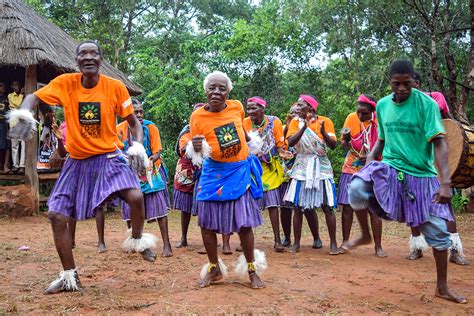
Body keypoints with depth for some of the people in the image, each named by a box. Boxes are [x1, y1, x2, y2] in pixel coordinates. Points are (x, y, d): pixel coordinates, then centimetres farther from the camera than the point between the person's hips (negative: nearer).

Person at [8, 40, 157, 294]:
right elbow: (34, 97, 0)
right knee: (56, 216, 0)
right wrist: (22, 112, -23)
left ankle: (137, 240, 7)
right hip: (77, 161, 3)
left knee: (136, 196, -26)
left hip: (109, 157, -2)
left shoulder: (115, 87, -7)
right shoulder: (65, 83, -4)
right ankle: (69, 276, 17)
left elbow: (134, 122, 2)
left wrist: (138, 145, -15)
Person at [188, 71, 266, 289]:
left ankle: (252, 270, 18)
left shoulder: (237, 107, -7)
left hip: (241, 172, 1)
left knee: (244, 223, 2)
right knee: (207, 223, 3)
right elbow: (196, 152, -7)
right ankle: (214, 269, 22)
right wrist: (196, 149, -29)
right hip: (214, 173, 0)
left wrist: (251, 143, 31)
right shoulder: (197, 116, -13)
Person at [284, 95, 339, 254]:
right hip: (302, 167, 2)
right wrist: (305, 126, -22)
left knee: (327, 206, -3)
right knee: (299, 206, 2)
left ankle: (333, 243, 6)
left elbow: (333, 145, -8)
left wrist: (323, 132, -25)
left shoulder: (325, 121, -2)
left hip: (321, 166, -1)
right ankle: (296, 243, 12)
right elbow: (290, 142, -13)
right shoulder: (296, 122, 2)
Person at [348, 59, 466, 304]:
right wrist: (370, 160, -1)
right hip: (389, 169, 2)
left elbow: (439, 144, -15)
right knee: (356, 190, -28)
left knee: (437, 230, 3)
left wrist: (445, 182, -25)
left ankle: (442, 287, 23)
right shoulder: (382, 105, 4)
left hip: (422, 175, -2)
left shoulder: (426, 104, -11)